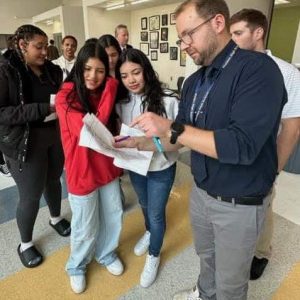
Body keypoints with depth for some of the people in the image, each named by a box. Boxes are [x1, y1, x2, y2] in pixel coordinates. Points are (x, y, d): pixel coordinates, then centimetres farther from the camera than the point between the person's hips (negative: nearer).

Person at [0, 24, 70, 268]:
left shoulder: (53, 70, 2)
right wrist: (43, 109, -27)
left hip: (55, 138, 5)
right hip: (25, 144, -5)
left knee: (53, 182, 22)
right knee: (30, 196, 6)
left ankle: (56, 218, 51)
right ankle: (25, 244, 32)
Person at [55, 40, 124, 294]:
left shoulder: (103, 93, 3)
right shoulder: (65, 98, -17)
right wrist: (110, 90, -24)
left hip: (107, 166, 6)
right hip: (82, 172, -5)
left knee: (114, 216, 19)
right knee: (86, 228, 11)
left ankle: (107, 254, 47)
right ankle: (77, 266, 41)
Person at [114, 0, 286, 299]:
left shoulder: (258, 69, -21)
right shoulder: (194, 82, 3)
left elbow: (242, 145, -32)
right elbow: (180, 138, 8)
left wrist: (171, 127, -31)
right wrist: (140, 143, -4)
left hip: (239, 203, -6)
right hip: (201, 192, 7)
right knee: (206, 256, 30)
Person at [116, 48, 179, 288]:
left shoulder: (167, 100, -22)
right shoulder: (122, 101, -6)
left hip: (161, 168, -4)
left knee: (156, 213, 13)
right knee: (144, 205, 28)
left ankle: (154, 256, 39)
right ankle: (149, 232, 59)